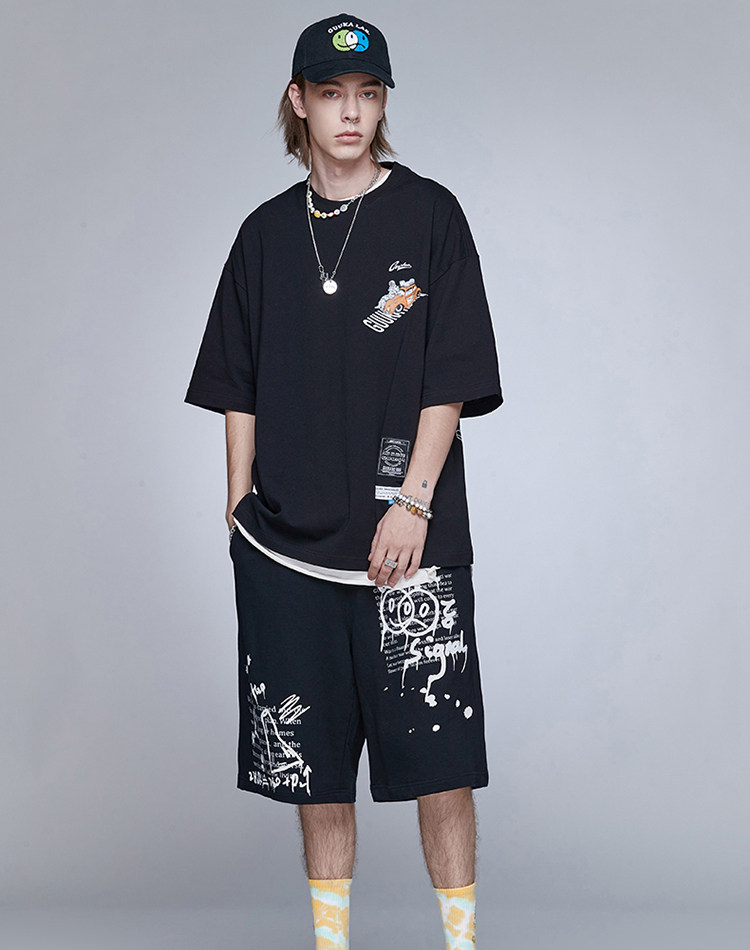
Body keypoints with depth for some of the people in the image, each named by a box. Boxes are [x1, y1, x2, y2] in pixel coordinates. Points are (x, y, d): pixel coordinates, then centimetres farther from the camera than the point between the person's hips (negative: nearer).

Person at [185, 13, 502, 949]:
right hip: (286, 538, 3)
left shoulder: (428, 214, 1)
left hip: (407, 538, -3)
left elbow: (451, 378, -3)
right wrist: (240, 499, 7)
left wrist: (413, 503, -10)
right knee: (310, 757, 9)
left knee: (438, 756, -3)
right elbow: (240, 386, 13)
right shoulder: (268, 231, 10)